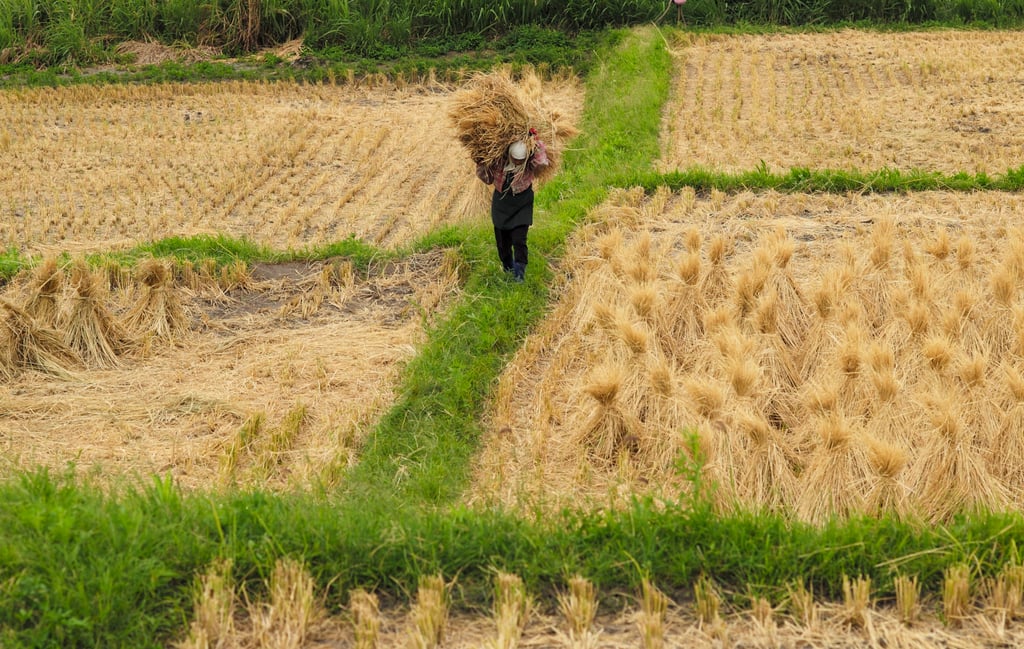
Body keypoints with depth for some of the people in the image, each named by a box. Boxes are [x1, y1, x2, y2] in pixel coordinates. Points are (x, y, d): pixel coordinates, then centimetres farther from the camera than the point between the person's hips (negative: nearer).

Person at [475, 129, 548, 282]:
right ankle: (508, 266, 37)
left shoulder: (530, 164, -19)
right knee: (502, 239, 14)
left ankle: (520, 271, -2)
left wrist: (534, 139, -35)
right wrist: (480, 165, -14)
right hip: (501, 205, 3)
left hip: (522, 206, -3)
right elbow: (488, 178, 1)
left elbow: (541, 160, -41)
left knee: (519, 239, -13)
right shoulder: (499, 162, -14)